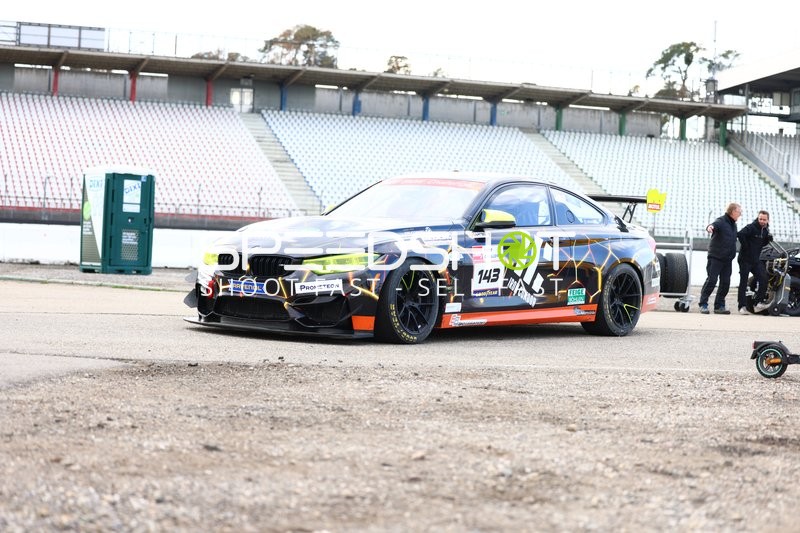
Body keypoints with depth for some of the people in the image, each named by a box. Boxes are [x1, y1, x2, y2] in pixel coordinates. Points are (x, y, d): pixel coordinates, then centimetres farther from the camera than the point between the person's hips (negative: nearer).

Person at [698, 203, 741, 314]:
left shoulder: (733, 224, 15)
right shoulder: (721, 221, -11)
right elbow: (714, 225, -32)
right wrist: (710, 227, -56)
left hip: (727, 259, 8)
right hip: (715, 257, -8)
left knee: (725, 282, 5)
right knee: (711, 280, -8)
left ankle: (719, 306, 14)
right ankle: (703, 304, -2)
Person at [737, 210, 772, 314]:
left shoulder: (765, 230, 10)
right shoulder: (751, 227, -14)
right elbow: (740, 234, -30)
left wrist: (768, 239, -1)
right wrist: (745, 246, -22)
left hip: (756, 260, 7)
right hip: (745, 259, -7)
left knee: (764, 279, -4)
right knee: (743, 283, -2)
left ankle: (758, 303, 2)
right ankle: (742, 307, -1)